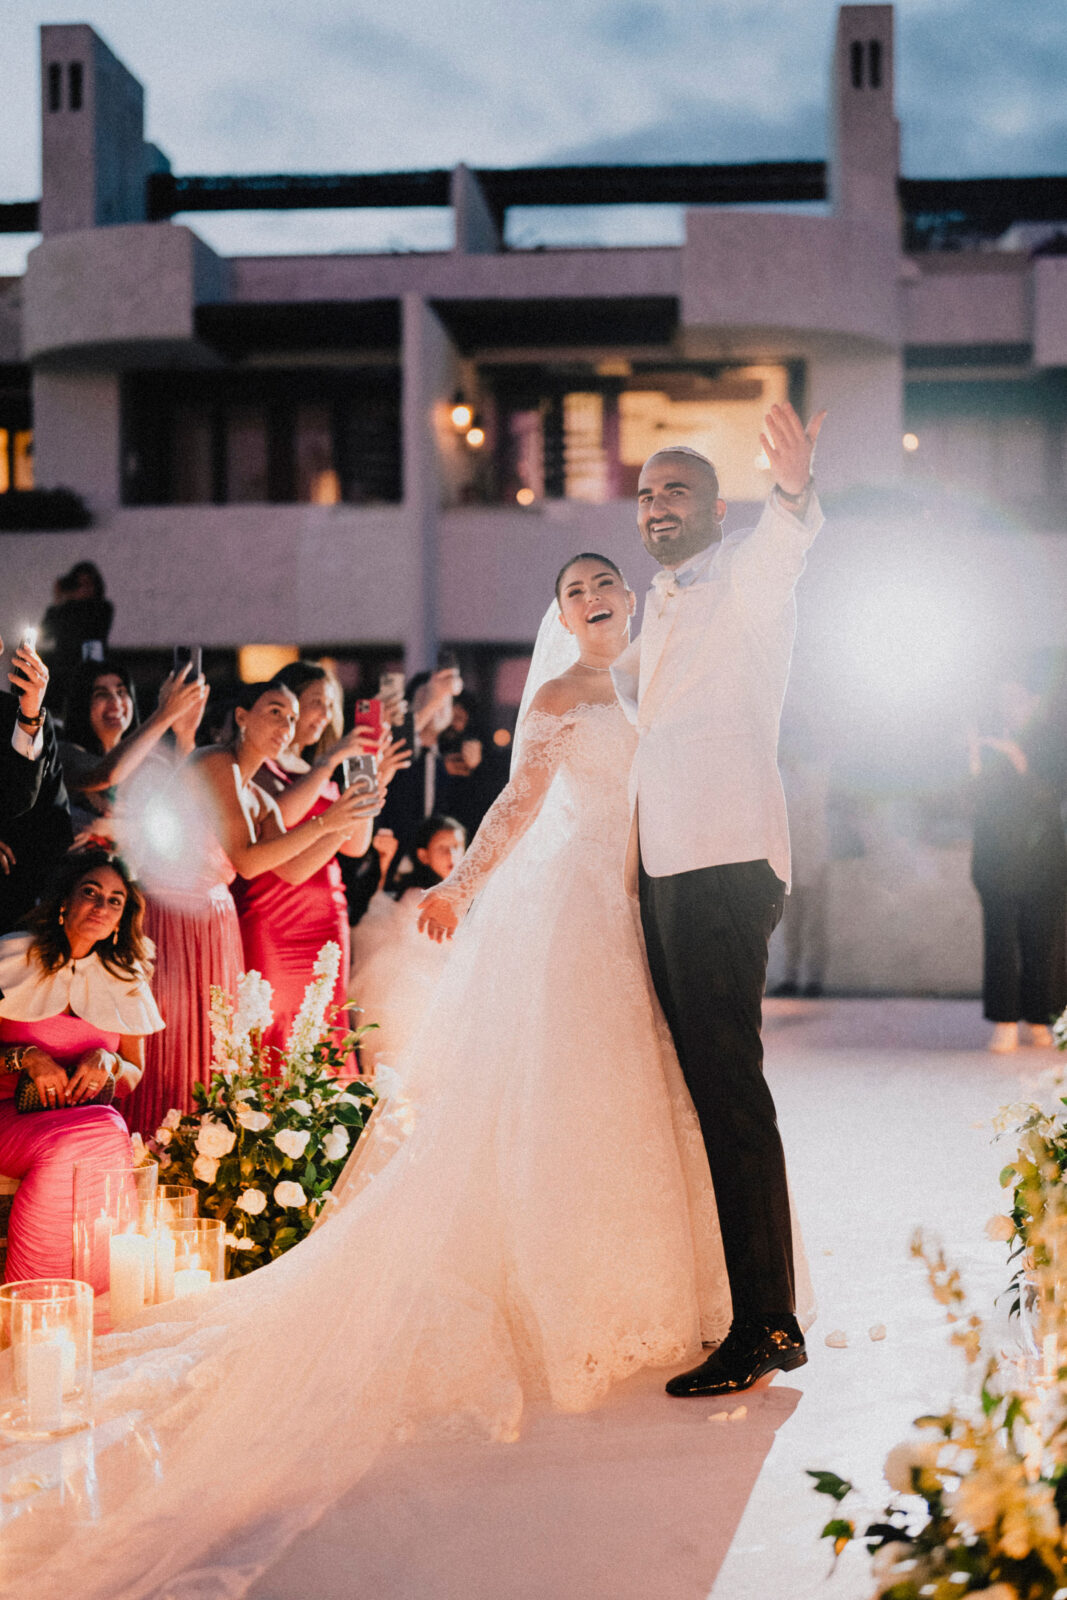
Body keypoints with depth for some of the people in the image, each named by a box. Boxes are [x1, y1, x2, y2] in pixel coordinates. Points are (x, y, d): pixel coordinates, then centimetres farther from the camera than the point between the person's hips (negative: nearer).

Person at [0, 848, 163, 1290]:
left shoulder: (126, 979, 13)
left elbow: (134, 1076, 16)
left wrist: (109, 1062, -6)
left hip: (88, 1111, 3)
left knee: (111, 1133, -34)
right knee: (73, 1145, -35)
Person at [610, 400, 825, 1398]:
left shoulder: (743, 576, -2)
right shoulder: (661, 605, 23)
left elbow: (783, 548, -27)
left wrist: (795, 494, -48)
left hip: (726, 864, -9)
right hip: (666, 868, 9)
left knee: (728, 1086, -11)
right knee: (704, 1086, 10)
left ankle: (760, 1329, -7)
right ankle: (767, 1319, 18)